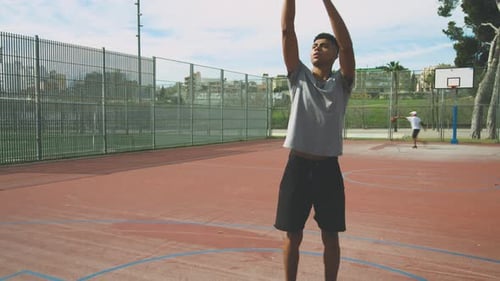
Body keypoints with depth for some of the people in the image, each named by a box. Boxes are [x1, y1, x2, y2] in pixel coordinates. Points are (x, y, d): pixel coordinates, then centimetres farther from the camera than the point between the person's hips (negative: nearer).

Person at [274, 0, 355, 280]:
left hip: (328, 168, 0)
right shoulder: (299, 76, 7)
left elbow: (346, 44, -12)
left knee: (331, 237, 11)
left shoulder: (341, 83, 4)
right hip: (298, 166, 1)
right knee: (292, 235, 9)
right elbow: (287, 30, 0)